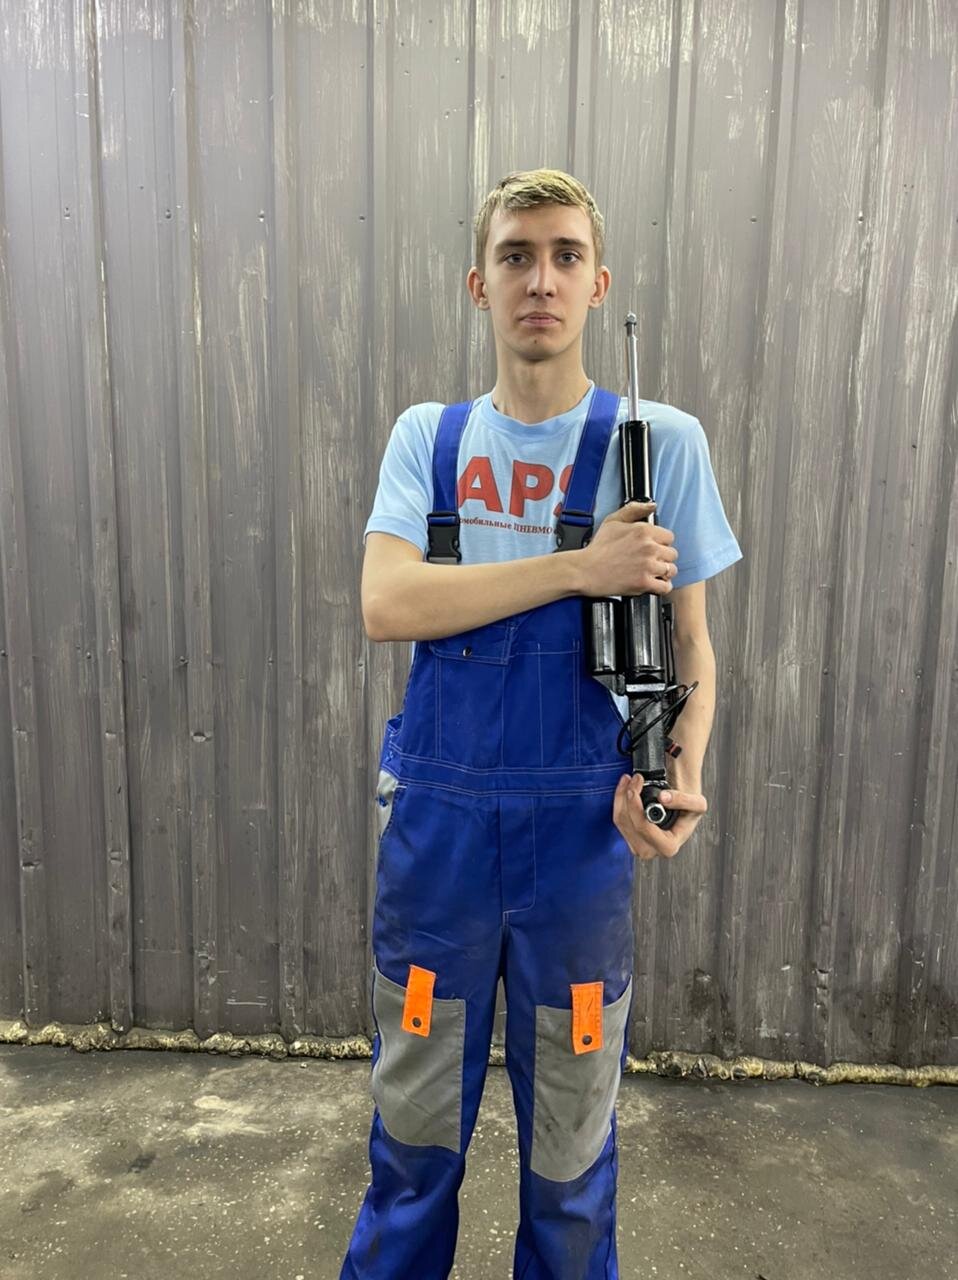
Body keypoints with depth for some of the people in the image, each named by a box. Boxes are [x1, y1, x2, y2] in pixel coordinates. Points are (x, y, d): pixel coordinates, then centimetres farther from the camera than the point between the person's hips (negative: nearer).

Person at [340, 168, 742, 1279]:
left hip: (581, 825, -1)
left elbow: (689, 643, 2)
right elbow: (385, 604, -13)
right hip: (435, 814, 2)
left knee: (569, 1136, 16)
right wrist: (578, 567, -20)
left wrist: (682, 772, -16)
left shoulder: (658, 440, -2)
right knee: (414, 1121, 19)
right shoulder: (428, 437, 3)